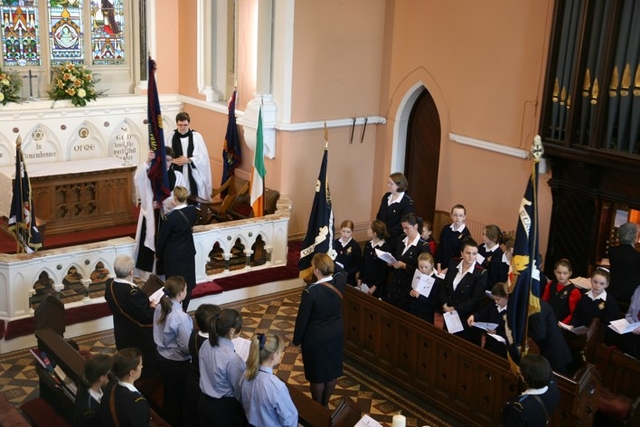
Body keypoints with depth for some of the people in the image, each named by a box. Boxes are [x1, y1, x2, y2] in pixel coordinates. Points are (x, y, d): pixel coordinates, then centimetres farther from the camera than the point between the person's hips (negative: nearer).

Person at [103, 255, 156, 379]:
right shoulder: (133, 292, -36)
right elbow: (147, 316, -28)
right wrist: (152, 307, -6)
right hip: (140, 338, -7)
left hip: (122, 335, 7)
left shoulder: (110, 285, -12)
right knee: (147, 368, 15)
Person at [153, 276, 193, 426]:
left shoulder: (160, 308, -7)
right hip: (177, 364, -8)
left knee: (168, 395, 26)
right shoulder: (181, 317, -31)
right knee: (178, 398, 13)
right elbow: (187, 347, -23)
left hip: (162, 358, 8)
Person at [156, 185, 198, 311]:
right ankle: (184, 310, 28)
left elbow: (162, 238, -14)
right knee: (187, 282, 16)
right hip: (188, 252, 5)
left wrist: (158, 254, 1)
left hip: (173, 255, -5)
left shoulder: (171, 217, -26)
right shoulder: (193, 210, -11)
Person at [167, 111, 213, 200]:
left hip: (194, 174, -1)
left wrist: (189, 160, -15)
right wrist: (173, 160, -15)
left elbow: (203, 156, -3)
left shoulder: (196, 136, -2)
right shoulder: (170, 136, 2)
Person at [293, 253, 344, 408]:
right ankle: (325, 404, 41)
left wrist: (297, 339, -4)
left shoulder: (311, 292, -30)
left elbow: (302, 318, -18)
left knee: (318, 374, 15)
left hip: (316, 338, -6)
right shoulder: (339, 283, -14)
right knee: (332, 370, 22)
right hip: (336, 334, 6)